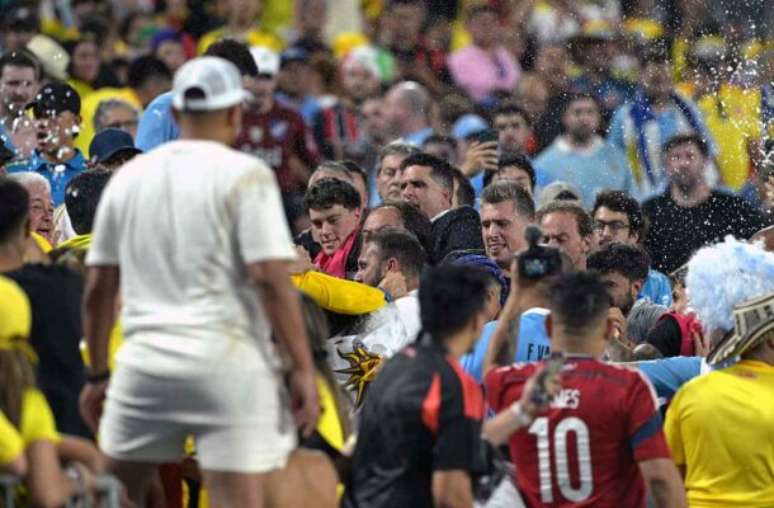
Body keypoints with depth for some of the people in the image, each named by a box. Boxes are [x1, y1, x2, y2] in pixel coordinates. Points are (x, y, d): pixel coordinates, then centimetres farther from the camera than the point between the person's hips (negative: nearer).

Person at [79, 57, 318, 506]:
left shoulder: (129, 177, 11)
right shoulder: (245, 174, -3)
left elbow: (98, 288, 13)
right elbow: (272, 279, -11)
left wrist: (98, 374, 21)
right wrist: (304, 368, -8)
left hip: (145, 359, 4)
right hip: (227, 362, -4)